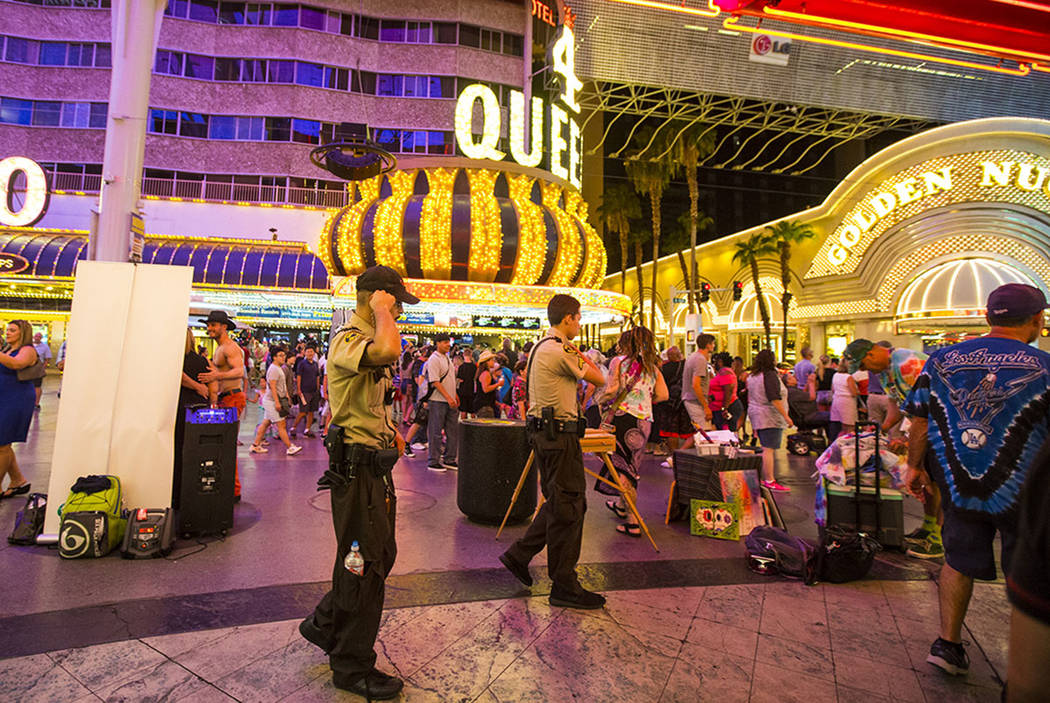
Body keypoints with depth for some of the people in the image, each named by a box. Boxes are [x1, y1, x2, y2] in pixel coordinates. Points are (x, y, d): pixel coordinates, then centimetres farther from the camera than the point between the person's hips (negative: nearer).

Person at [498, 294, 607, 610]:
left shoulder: (540, 347, 15)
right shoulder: (561, 351, -17)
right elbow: (598, 379, -8)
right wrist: (581, 355, 4)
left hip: (543, 430, 11)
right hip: (559, 433, -10)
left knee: (558, 503, 19)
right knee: (568, 507, -2)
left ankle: (519, 555, 25)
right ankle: (564, 586, 8)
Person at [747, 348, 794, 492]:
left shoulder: (752, 376, 14)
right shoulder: (770, 375, -14)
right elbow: (774, 399, -21)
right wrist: (786, 416, -18)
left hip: (757, 416, 9)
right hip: (770, 417, -9)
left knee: (766, 448, 14)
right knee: (769, 449, -7)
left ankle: (764, 478, 17)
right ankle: (770, 481, -6)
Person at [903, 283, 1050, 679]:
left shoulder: (941, 360, -2)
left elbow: (920, 422, 2)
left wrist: (915, 466, 12)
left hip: (957, 484, 3)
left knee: (959, 560, 17)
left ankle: (947, 644, 25)